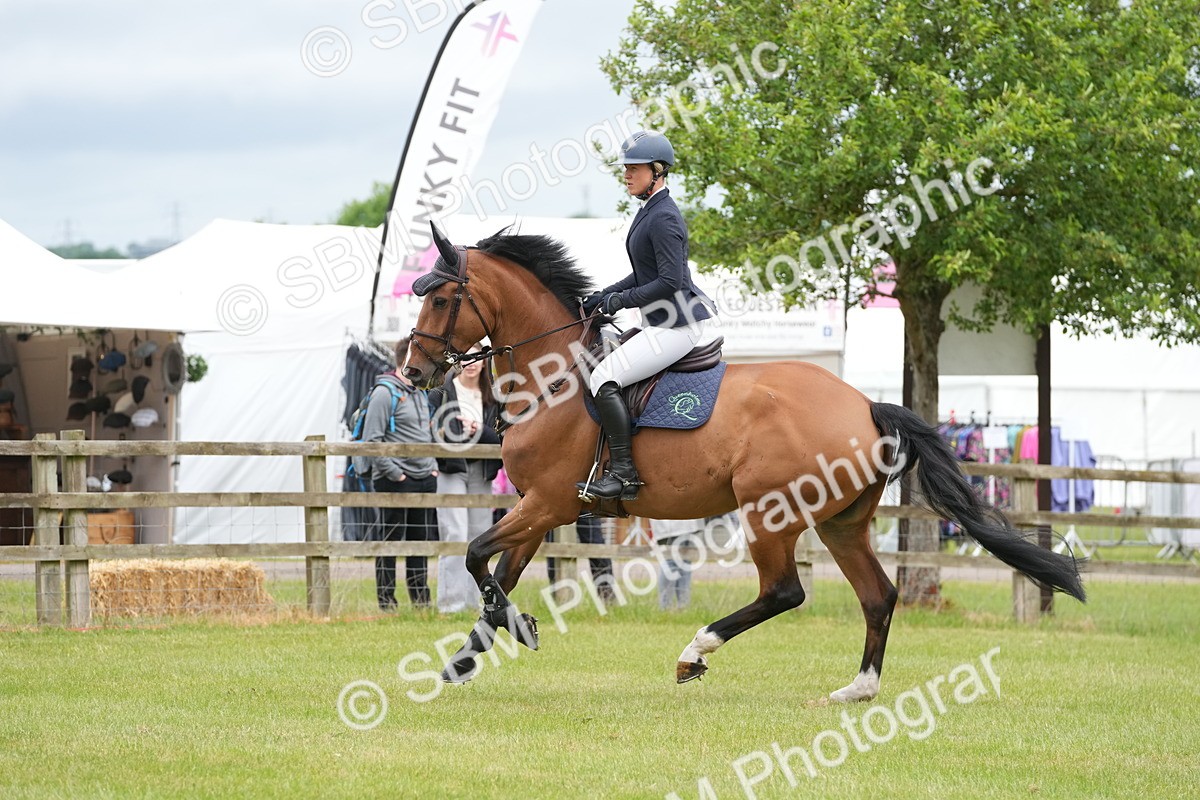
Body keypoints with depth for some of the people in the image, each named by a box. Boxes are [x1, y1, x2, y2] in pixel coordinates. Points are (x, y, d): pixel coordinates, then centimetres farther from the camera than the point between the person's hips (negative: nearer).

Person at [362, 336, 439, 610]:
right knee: (390, 542, -2)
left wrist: (433, 466, 12)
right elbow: (371, 440, -16)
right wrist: (394, 473, -17)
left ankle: (420, 599, 19)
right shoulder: (385, 393, -11)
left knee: (423, 541, 12)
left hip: (425, 480, 8)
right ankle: (386, 602, 2)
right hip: (395, 484, -8)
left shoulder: (420, 393, 16)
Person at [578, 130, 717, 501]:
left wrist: (621, 299, -15)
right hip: (662, 323, 11)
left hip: (678, 326, -11)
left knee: (604, 377, -17)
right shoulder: (649, 212, 15)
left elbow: (669, 282, -23)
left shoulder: (664, 219, -18)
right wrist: (603, 296, 12)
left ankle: (623, 474, -18)